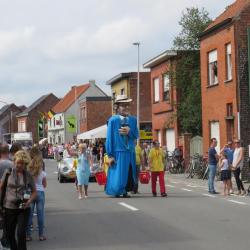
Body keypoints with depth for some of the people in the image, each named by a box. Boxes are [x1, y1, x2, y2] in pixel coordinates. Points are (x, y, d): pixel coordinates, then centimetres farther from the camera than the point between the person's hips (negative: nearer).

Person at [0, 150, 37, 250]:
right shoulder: (8, 172, -1)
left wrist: (29, 202, -11)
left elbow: (34, 192, 7)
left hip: (23, 208, -1)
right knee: (10, 233, 10)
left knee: (21, 233, -10)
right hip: (9, 207, 1)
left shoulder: (28, 175, 1)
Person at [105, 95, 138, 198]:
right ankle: (117, 192, 15)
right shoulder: (113, 120, -6)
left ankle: (125, 191, 22)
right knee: (118, 176, -2)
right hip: (118, 152, -5)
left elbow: (136, 135, 8)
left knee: (129, 175, 9)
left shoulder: (133, 120, 10)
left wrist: (129, 131, -14)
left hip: (130, 152, 5)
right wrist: (110, 155, -10)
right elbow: (109, 138, -7)